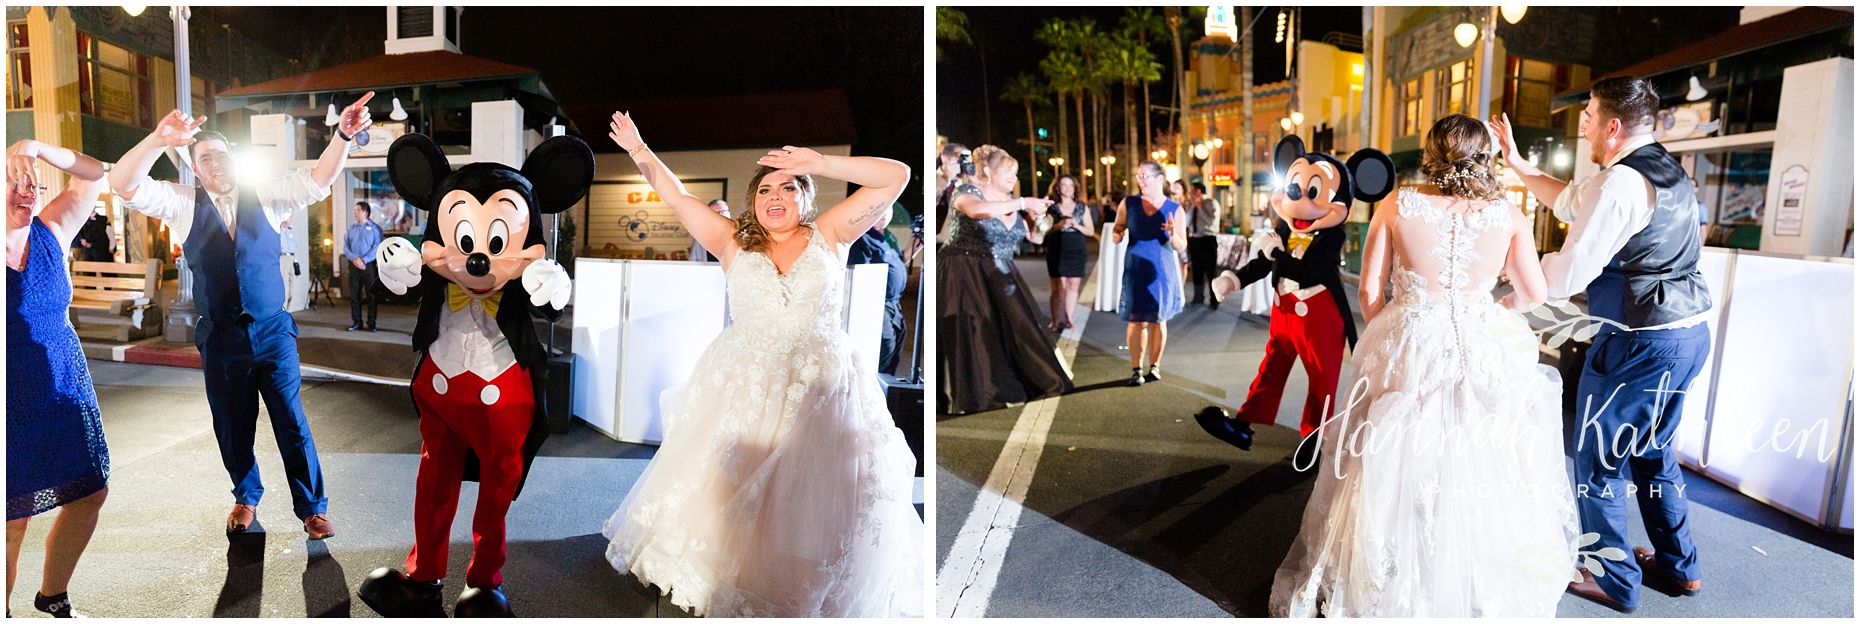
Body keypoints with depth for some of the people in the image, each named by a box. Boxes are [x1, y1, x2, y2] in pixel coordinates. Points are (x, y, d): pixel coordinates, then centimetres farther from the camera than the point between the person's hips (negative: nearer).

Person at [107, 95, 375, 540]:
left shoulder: (264, 198, 2)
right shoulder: (183, 204, 2)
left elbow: (318, 181, -11)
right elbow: (124, 185, -12)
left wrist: (343, 135, -29)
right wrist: (159, 140, -29)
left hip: (272, 333, -1)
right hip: (220, 338, 1)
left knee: (292, 423, 1)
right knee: (232, 428, 13)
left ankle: (312, 507, 12)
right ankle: (246, 498, 35)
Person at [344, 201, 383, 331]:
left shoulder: (375, 228, -2)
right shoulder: (351, 228, 12)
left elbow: (377, 247, -10)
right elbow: (346, 246, 7)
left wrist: (363, 260, -16)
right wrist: (354, 259, -10)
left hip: (369, 266, -4)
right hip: (354, 266, 4)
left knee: (371, 295, -1)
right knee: (354, 295, 6)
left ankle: (371, 323, 5)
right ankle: (356, 322, 14)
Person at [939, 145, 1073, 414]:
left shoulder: (1012, 200, 12)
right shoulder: (966, 192, -8)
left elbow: (1033, 236, 14)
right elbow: (977, 210, -32)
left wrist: (1036, 215, -6)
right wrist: (1022, 203, -28)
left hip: (1000, 278, 6)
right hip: (966, 278, -6)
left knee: (1016, 329, 0)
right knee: (970, 335, -9)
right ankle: (975, 394, -1)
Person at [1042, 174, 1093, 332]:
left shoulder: (1082, 207, 8)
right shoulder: (1051, 207, 5)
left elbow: (1091, 231, 7)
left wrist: (1077, 225, -10)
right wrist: (1059, 225, -13)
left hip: (1077, 251, 2)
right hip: (1057, 251, -2)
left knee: (1073, 286, 2)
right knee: (1058, 287, -5)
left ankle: (1068, 319, 11)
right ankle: (1056, 322, -2)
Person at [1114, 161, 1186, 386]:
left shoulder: (1174, 209, -4)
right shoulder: (1128, 203, -1)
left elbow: (1182, 247, -2)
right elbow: (1118, 228, 7)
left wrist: (1173, 234, -22)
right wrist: (1116, 236, -15)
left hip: (1162, 270, 0)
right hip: (1136, 269, 0)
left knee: (1158, 319, 8)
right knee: (1136, 319, -3)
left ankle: (1155, 366, 20)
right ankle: (1137, 370, 4)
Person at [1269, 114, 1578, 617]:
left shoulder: (1397, 207, -4)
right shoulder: (1508, 214, -2)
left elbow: (1369, 290, -2)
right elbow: (1534, 292, 5)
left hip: (1408, 352, -1)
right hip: (1484, 353, 1)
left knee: (1397, 474, 11)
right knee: (1479, 474, 16)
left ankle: (1389, 588, 24)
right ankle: (1483, 588, 31)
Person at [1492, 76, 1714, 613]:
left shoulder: (1620, 183, -19)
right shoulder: (1668, 172, 12)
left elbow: (1570, 272, -20)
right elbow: (1572, 201, 23)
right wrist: (1517, 163, 24)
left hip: (1641, 343, -10)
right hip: (1689, 331, 10)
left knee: (1599, 460, 4)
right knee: (1653, 450, 23)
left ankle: (1615, 581, 16)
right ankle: (1678, 565, 35)